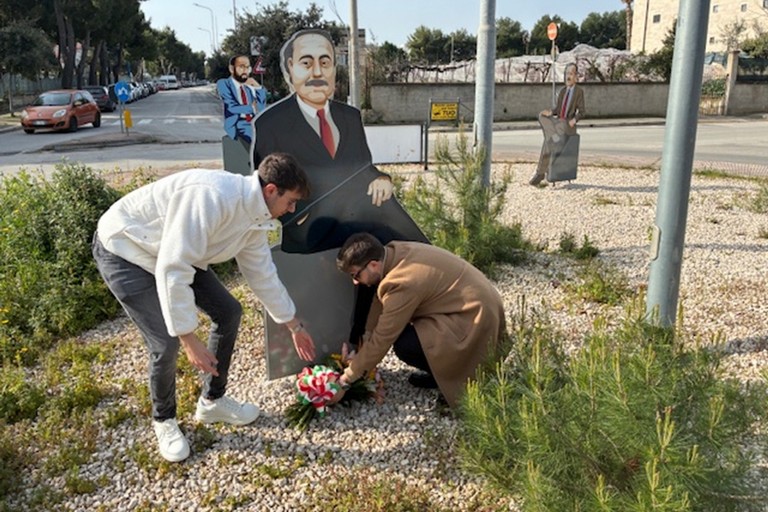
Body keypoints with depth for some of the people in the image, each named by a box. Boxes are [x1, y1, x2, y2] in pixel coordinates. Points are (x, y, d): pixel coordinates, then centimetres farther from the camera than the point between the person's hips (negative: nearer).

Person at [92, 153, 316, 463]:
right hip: (124, 250, -9)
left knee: (228, 311, 5)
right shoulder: (211, 198, -36)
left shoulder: (254, 216, -7)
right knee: (166, 342, -16)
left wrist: (294, 326, 13)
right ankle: (164, 420, 14)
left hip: (174, 253, 9)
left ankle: (212, 401, 23)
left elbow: (263, 274, 6)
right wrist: (189, 340, -32)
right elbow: (172, 270, -36)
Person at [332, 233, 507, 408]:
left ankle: (463, 375, 0)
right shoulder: (395, 252, -1)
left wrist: (345, 381, -10)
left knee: (406, 345, -21)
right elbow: (380, 301, 13)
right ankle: (442, 371, 15)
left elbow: (381, 340, -20)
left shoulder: (402, 283, -27)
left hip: (476, 321, -10)